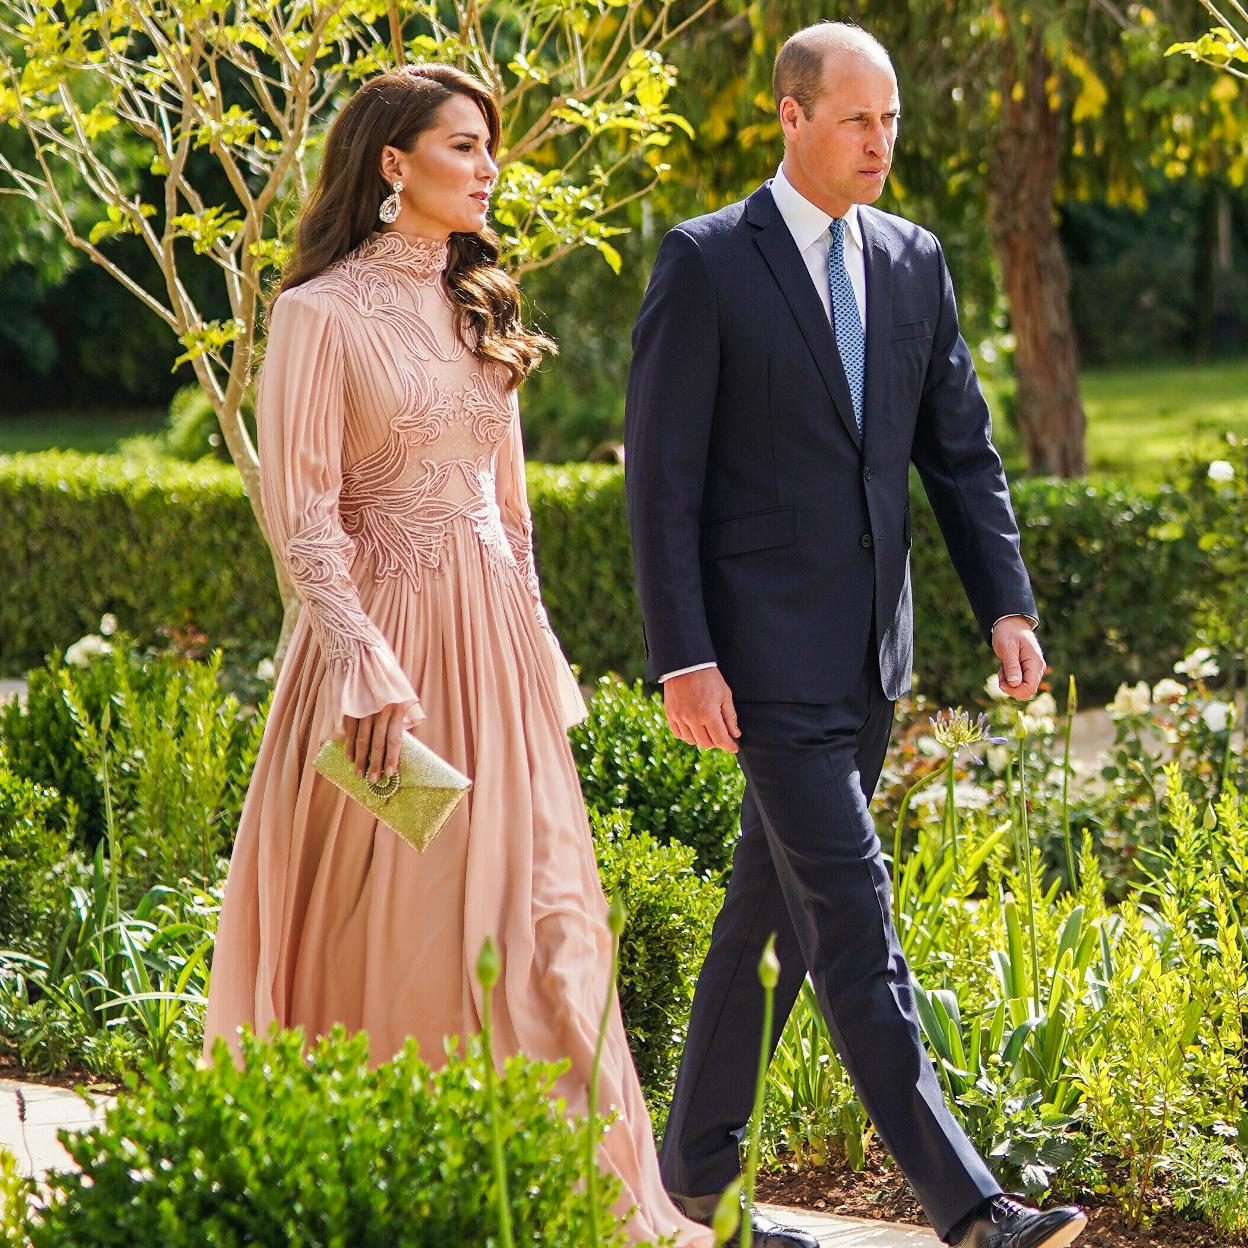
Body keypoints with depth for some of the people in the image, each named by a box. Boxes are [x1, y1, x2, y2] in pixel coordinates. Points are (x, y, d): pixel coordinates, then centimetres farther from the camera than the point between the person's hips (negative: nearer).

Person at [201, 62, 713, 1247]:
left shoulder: (478, 310, 14)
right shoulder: (323, 313, -7)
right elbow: (302, 516, -12)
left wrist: (533, 654, 16)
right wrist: (371, 677, -19)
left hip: (493, 642, 6)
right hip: (382, 627, -6)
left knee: (537, 908, 3)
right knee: (380, 923, 0)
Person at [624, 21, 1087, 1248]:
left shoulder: (912, 262, 10)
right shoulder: (706, 262, -7)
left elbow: (960, 448, 13)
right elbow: (662, 476, -9)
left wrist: (1006, 606, 2)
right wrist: (683, 661, -15)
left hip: (866, 657, 7)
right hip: (766, 649, -6)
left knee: (771, 913, 14)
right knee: (853, 919, -10)